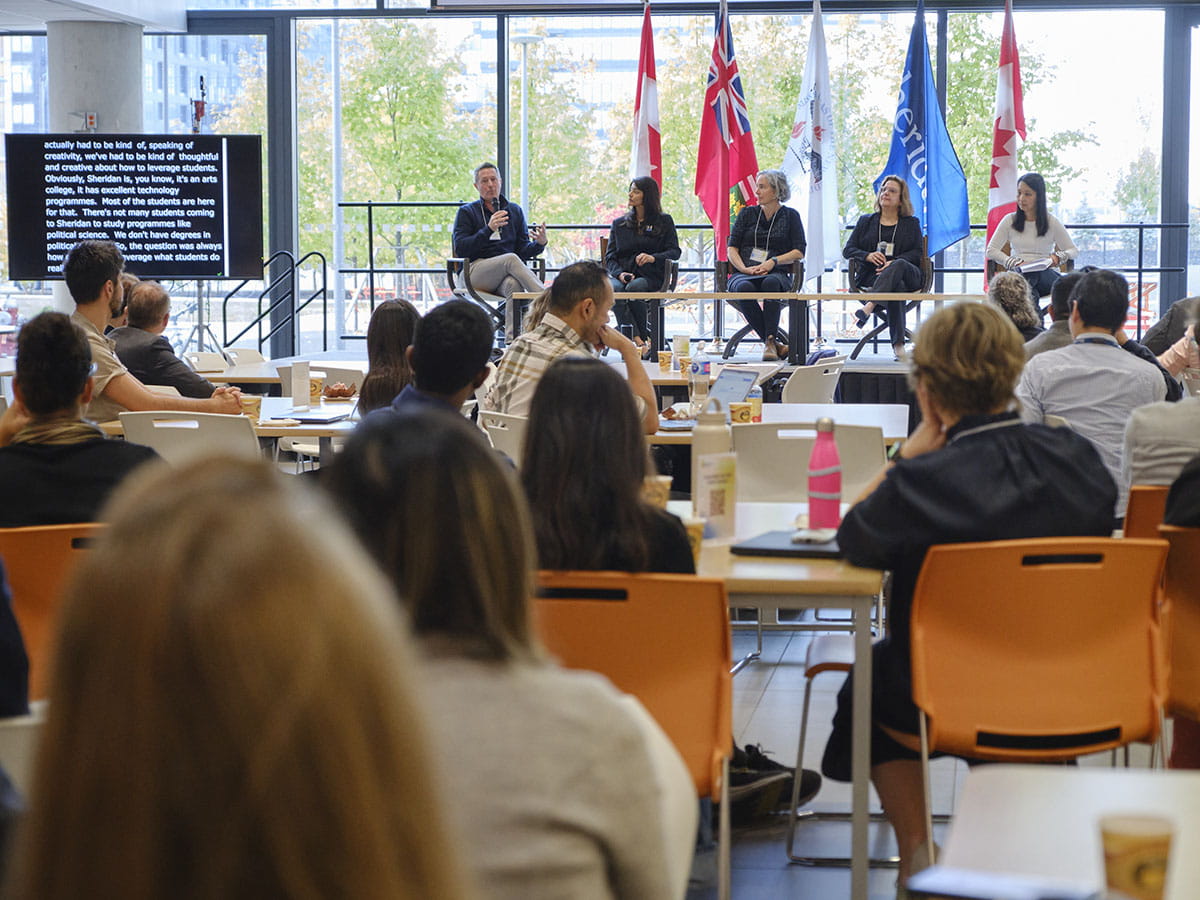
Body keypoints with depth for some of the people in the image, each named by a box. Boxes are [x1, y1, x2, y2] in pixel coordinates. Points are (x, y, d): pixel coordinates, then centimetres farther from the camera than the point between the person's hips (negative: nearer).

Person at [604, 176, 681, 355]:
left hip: (650, 276, -2)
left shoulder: (664, 221, 13)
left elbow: (675, 251, 3)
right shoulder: (619, 224, 21)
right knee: (613, 290, -34)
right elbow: (610, 256, 13)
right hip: (623, 274, 2)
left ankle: (642, 336, -24)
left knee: (634, 287, -37)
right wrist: (620, 273, -9)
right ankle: (638, 340, -40)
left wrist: (653, 258, -18)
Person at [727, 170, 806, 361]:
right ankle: (775, 344, -34)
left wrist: (773, 262, -10)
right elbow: (732, 248, 12)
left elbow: (799, 252, 5)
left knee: (771, 283, -40)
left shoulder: (790, 216, 13)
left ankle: (769, 341, -39)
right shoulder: (747, 213, 18)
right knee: (744, 288, -36)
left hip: (776, 274, -2)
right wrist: (745, 269, -7)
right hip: (743, 273, 2)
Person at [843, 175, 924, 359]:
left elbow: (918, 252, 5)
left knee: (899, 265, -40)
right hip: (873, 275, 0)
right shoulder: (866, 221, 23)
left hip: (909, 275, 0)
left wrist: (893, 263, -15)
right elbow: (848, 250, 15)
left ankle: (869, 306, -58)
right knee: (896, 286, -39)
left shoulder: (911, 223, 20)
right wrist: (868, 256, -9)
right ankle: (898, 344, -51)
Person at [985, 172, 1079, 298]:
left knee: (1030, 274, -42)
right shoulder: (1010, 221, 13)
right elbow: (991, 251, 9)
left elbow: (1074, 251, 13)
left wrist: (1058, 257, -11)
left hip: (1047, 275, -1)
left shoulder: (1052, 223, 9)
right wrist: (1015, 263, -9)